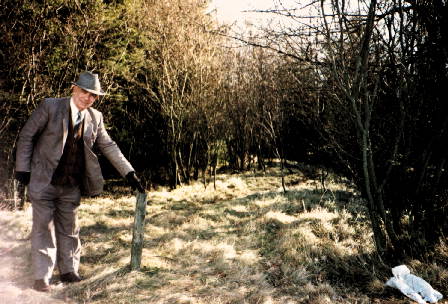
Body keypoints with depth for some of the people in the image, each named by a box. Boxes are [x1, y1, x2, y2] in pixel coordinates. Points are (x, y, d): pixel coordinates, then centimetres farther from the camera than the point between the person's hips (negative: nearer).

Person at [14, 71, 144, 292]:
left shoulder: (95, 118, 4)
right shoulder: (50, 107, -9)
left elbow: (109, 147, 9)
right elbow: (27, 136, -4)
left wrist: (129, 173, 4)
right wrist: (22, 168, -7)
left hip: (72, 186, 4)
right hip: (44, 181, -4)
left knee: (69, 229, 13)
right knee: (43, 228, 0)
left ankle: (69, 271, 26)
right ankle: (41, 277, 9)